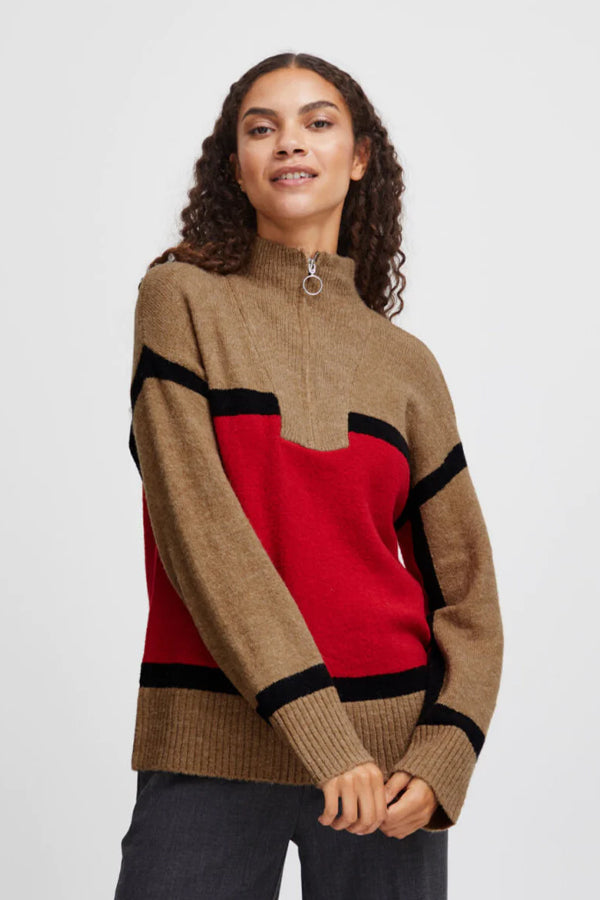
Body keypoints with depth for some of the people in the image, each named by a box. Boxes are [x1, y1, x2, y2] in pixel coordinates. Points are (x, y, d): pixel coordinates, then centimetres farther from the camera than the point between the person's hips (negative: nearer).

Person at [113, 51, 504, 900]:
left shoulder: (406, 365, 8)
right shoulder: (183, 300, 1)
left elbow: (465, 591, 8)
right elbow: (195, 522, -11)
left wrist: (438, 763, -8)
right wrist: (320, 733, -18)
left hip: (387, 749, 2)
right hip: (215, 745, -2)